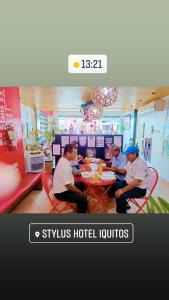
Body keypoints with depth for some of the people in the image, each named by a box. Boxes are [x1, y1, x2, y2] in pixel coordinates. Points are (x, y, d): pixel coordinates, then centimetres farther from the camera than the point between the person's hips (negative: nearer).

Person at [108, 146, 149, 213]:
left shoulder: (141, 164, -26)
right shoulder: (130, 161, 4)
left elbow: (137, 182, -31)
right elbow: (124, 171, 18)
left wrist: (123, 190, -30)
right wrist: (116, 169, -3)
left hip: (139, 189, -9)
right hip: (128, 183, 10)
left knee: (119, 195, -27)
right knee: (112, 187, 5)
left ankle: (121, 210, 2)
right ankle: (124, 204, 23)